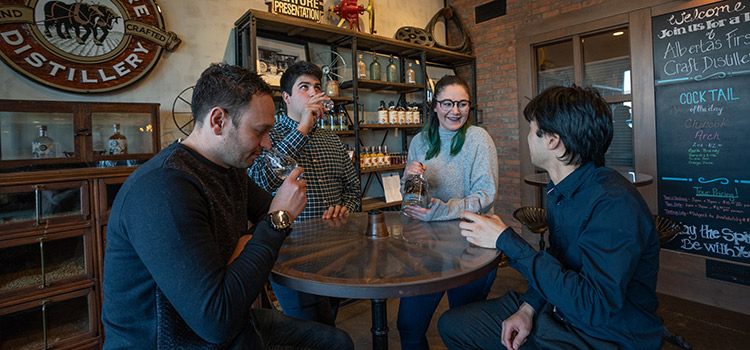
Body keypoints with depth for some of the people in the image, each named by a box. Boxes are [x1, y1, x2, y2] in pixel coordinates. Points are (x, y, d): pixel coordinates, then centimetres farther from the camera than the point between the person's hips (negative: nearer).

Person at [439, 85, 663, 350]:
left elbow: (595, 307, -33)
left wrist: (506, 241, -30)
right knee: (451, 325, 8)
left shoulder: (614, 204, -27)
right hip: (557, 309, 8)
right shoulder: (559, 189, 1)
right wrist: (529, 307, -2)